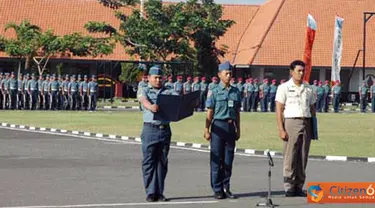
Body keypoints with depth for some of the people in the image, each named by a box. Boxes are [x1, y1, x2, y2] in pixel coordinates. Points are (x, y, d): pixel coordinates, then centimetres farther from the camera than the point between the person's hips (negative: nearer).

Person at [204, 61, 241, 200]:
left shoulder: (236, 92, 9)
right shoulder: (214, 92, -2)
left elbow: (237, 113, 14)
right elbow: (210, 113, -3)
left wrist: (238, 129, 13)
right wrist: (207, 130, -7)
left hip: (231, 127, 4)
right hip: (218, 126, -4)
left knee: (228, 160, 7)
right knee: (216, 160, 0)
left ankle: (226, 188, 15)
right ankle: (217, 190, 7)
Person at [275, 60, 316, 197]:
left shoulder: (308, 88, 14)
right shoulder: (284, 88, 0)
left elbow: (312, 108, 19)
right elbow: (279, 110, -4)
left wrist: (314, 128, 11)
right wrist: (281, 129, -12)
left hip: (306, 123, 5)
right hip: (291, 122, -5)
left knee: (303, 157, 5)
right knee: (290, 157, -6)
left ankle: (299, 186, 11)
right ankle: (289, 187, -1)